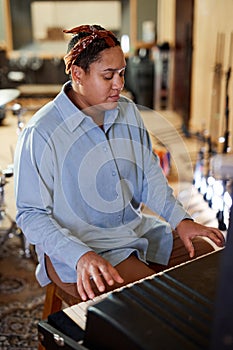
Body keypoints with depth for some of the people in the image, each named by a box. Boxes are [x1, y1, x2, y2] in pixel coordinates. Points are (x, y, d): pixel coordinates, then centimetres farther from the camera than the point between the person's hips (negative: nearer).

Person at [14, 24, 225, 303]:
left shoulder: (128, 111, 3)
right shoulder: (40, 133, -18)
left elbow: (150, 175, 9)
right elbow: (31, 215, -15)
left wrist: (180, 220, -5)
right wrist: (81, 256, -29)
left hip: (137, 229, 7)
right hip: (76, 244, -7)